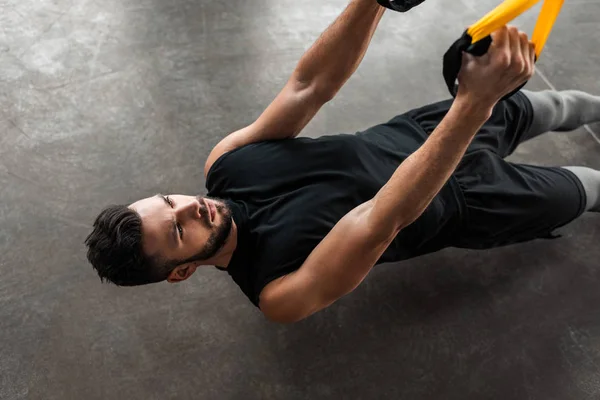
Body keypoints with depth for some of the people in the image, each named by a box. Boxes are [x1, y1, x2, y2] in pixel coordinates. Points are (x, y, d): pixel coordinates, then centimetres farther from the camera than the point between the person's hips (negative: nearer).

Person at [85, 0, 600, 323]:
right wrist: (475, 101, -56)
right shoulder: (282, 292, -34)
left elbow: (312, 85, -26)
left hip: (406, 135, 5)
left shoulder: (225, 161, -18)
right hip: (458, 200, -4)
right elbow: (385, 219, -47)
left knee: (521, 107, 24)